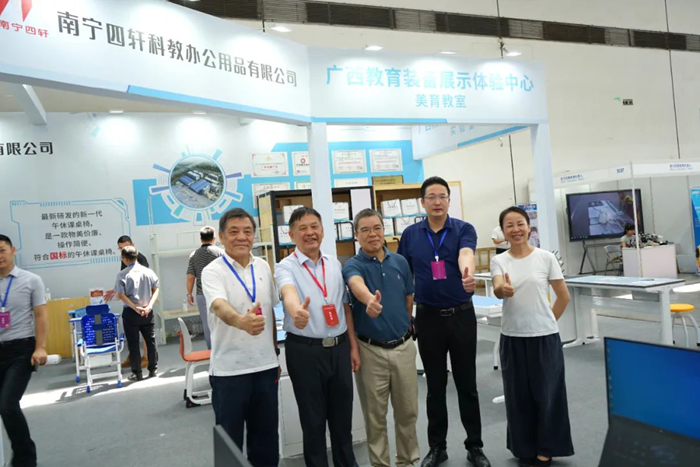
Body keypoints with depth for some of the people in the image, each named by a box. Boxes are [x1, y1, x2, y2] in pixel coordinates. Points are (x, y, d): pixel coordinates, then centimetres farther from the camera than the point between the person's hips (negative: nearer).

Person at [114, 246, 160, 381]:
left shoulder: (122, 274, -8)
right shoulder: (148, 271, 1)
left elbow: (120, 295, -13)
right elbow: (156, 290, -1)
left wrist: (135, 308, -13)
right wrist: (149, 306, -6)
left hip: (130, 313, -3)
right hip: (147, 312, 3)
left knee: (133, 344, 6)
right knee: (151, 341, 13)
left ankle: (137, 373, 10)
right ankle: (152, 370, 18)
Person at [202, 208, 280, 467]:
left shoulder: (263, 267, 6)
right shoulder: (213, 271, -11)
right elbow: (220, 307, -31)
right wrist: (242, 321, -52)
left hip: (265, 366, 4)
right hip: (229, 369, -4)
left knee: (266, 436, 16)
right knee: (230, 440, 10)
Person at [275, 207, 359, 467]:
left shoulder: (335, 264, 6)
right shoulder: (286, 267, -8)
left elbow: (345, 306, 12)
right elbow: (289, 292, -31)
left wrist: (353, 346, 10)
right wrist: (296, 310, -54)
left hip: (339, 347, 4)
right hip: (305, 350, -4)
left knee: (342, 415, 16)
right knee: (313, 418, 10)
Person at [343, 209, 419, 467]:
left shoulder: (400, 262, 3)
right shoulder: (353, 265, -11)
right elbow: (357, 286, -37)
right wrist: (370, 300, -58)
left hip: (403, 347, 4)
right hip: (371, 350, -3)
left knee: (408, 410, 16)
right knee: (375, 415, 9)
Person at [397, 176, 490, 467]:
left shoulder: (464, 229, -4)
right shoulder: (410, 235, 2)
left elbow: (466, 255, -27)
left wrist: (467, 274, -49)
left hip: (461, 315, -1)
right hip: (427, 317, 2)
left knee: (467, 384, 9)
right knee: (435, 386, 11)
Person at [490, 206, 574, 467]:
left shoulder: (546, 257, -4)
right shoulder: (499, 261, -2)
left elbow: (564, 296, 3)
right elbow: (497, 291, -21)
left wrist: (548, 322, 5)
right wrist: (503, 289, -43)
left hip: (544, 337, -1)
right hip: (512, 338, 1)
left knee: (547, 393, 8)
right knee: (519, 394, 11)